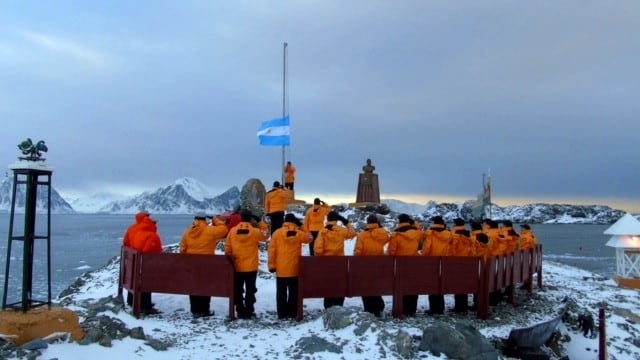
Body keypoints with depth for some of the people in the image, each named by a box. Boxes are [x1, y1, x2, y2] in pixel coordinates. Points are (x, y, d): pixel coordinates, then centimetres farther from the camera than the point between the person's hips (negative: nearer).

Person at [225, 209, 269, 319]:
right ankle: (248, 312, 6)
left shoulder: (232, 231, -4)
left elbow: (227, 249, -1)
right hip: (251, 267, -2)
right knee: (250, 290, 6)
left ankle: (240, 311, 15)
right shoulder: (255, 231, -10)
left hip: (236, 267, 2)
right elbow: (266, 235, 11)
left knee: (238, 290, 12)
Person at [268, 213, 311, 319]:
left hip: (281, 269, 0)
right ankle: (293, 313, 12)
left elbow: (272, 250, -5)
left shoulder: (277, 233, -5)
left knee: (281, 292, 8)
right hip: (294, 269, 0)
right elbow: (309, 238, 17)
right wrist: (302, 227, 14)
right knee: (293, 292, 10)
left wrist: (272, 265, 1)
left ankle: (282, 313, 9)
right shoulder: (299, 233, -4)